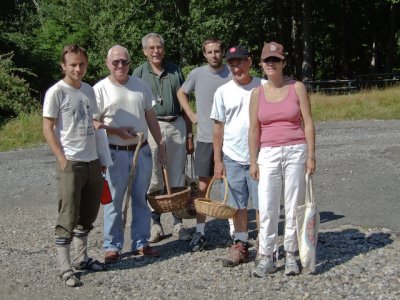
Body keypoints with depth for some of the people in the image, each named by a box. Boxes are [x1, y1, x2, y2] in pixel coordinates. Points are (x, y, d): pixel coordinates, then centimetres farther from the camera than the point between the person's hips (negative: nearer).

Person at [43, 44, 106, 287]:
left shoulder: (89, 90, 11)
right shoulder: (56, 92, -8)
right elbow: (48, 128, -9)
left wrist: (99, 158, 16)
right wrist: (62, 158, -15)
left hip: (92, 162, 7)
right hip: (71, 163, -7)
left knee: (88, 215, 14)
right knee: (68, 217, -4)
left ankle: (82, 258, 27)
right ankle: (65, 268, 2)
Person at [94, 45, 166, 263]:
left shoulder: (141, 86, 8)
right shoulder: (100, 89, -5)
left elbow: (151, 117, 14)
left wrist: (160, 144, 13)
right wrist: (117, 131, -18)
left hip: (142, 151, 4)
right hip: (116, 153, -4)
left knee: (141, 198, 11)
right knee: (114, 201, 2)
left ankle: (141, 243, 21)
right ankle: (112, 246, 13)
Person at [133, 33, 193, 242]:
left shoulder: (175, 71, 9)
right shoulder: (139, 73, 4)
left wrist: (189, 134, 7)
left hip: (176, 126, 2)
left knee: (177, 178, 6)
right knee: (153, 179, 0)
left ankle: (178, 223, 15)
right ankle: (155, 223, 11)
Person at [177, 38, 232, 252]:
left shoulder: (232, 74, -3)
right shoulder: (197, 74, 3)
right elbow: (181, 93, 19)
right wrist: (191, 114, 7)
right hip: (204, 138, 1)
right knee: (203, 187, 4)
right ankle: (199, 232, 10)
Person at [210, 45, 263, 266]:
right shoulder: (223, 92, 4)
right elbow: (218, 127, 6)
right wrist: (217, 161, 3)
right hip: (233, 157, 2)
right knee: (238, 205, 9)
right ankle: (240, 246, 19)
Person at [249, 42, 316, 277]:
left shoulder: (297, 88, 1)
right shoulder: (258, 93, 6)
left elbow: (308, 123, 0)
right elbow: (254, 129, 7)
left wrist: (311, 156, -5)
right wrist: (253, 161, 3)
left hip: (296, 151, -1)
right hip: (268, 154, 1)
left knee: (294, 205, 3)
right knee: (266, 207, -3)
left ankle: (291, 255, 14)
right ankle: (266, 258, 6)